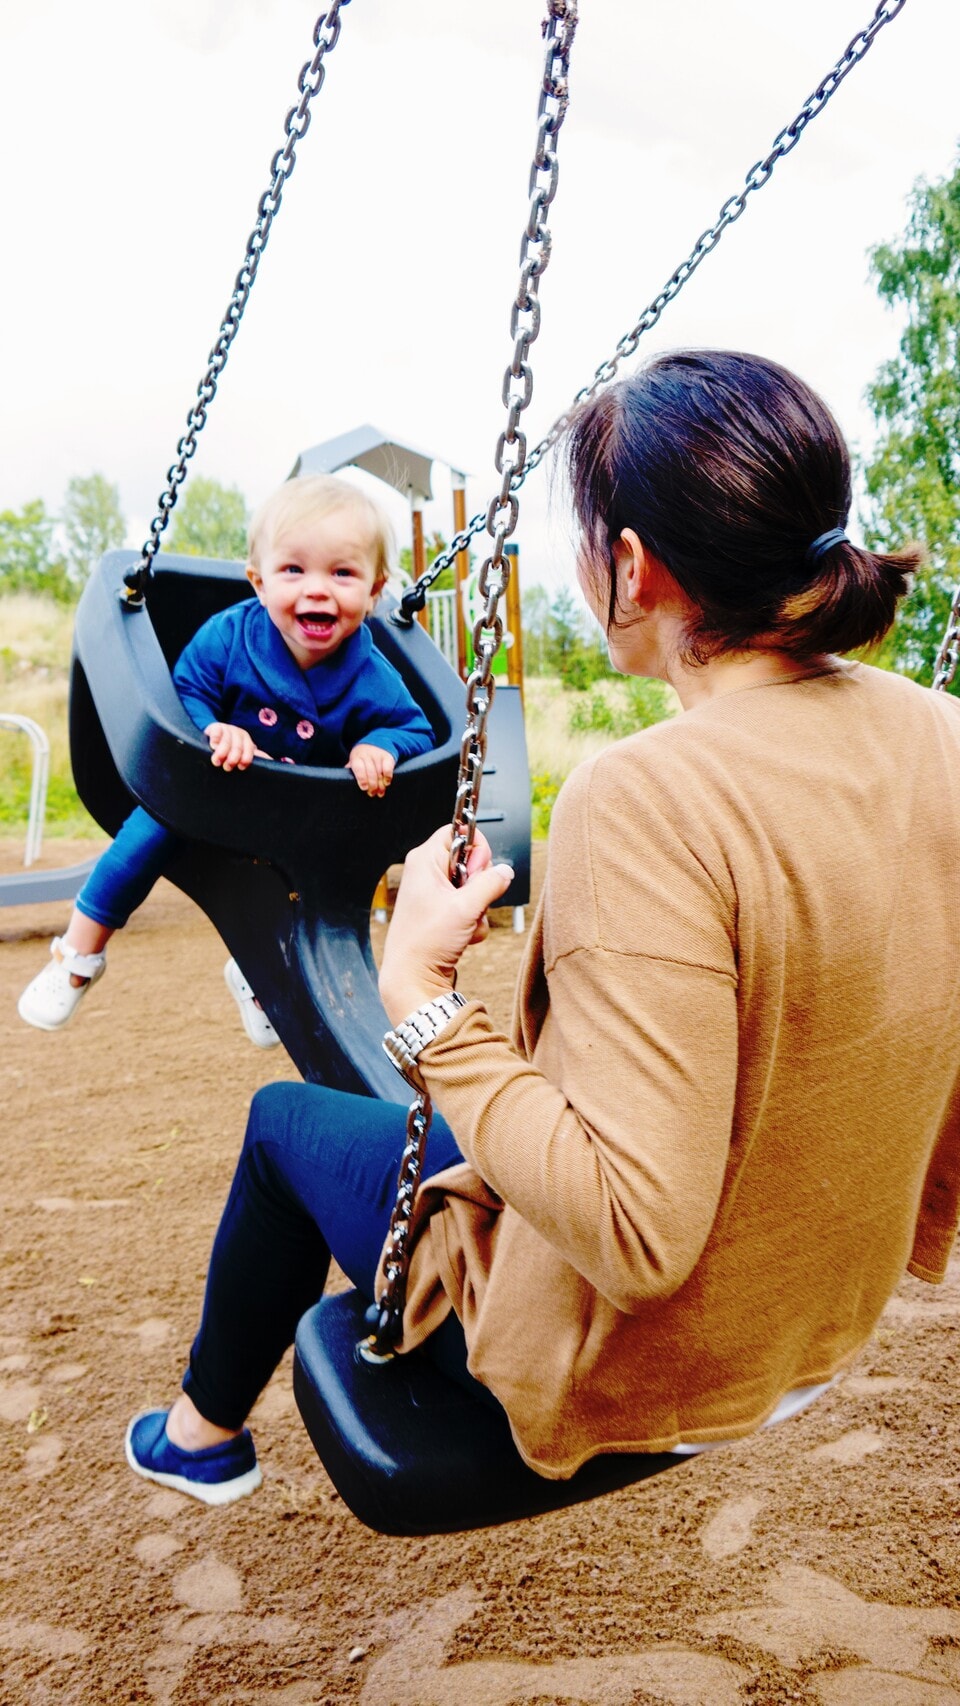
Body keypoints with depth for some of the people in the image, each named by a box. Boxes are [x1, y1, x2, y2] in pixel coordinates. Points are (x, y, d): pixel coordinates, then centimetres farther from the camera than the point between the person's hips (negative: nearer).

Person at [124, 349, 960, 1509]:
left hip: (611, 1380, -6)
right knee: (483, 1112, 33)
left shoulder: (648, 802, -34)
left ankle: (202, 1434, 46)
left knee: (289, 1121, 19)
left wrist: (421, 997, -27)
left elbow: (638, 1235, -34)